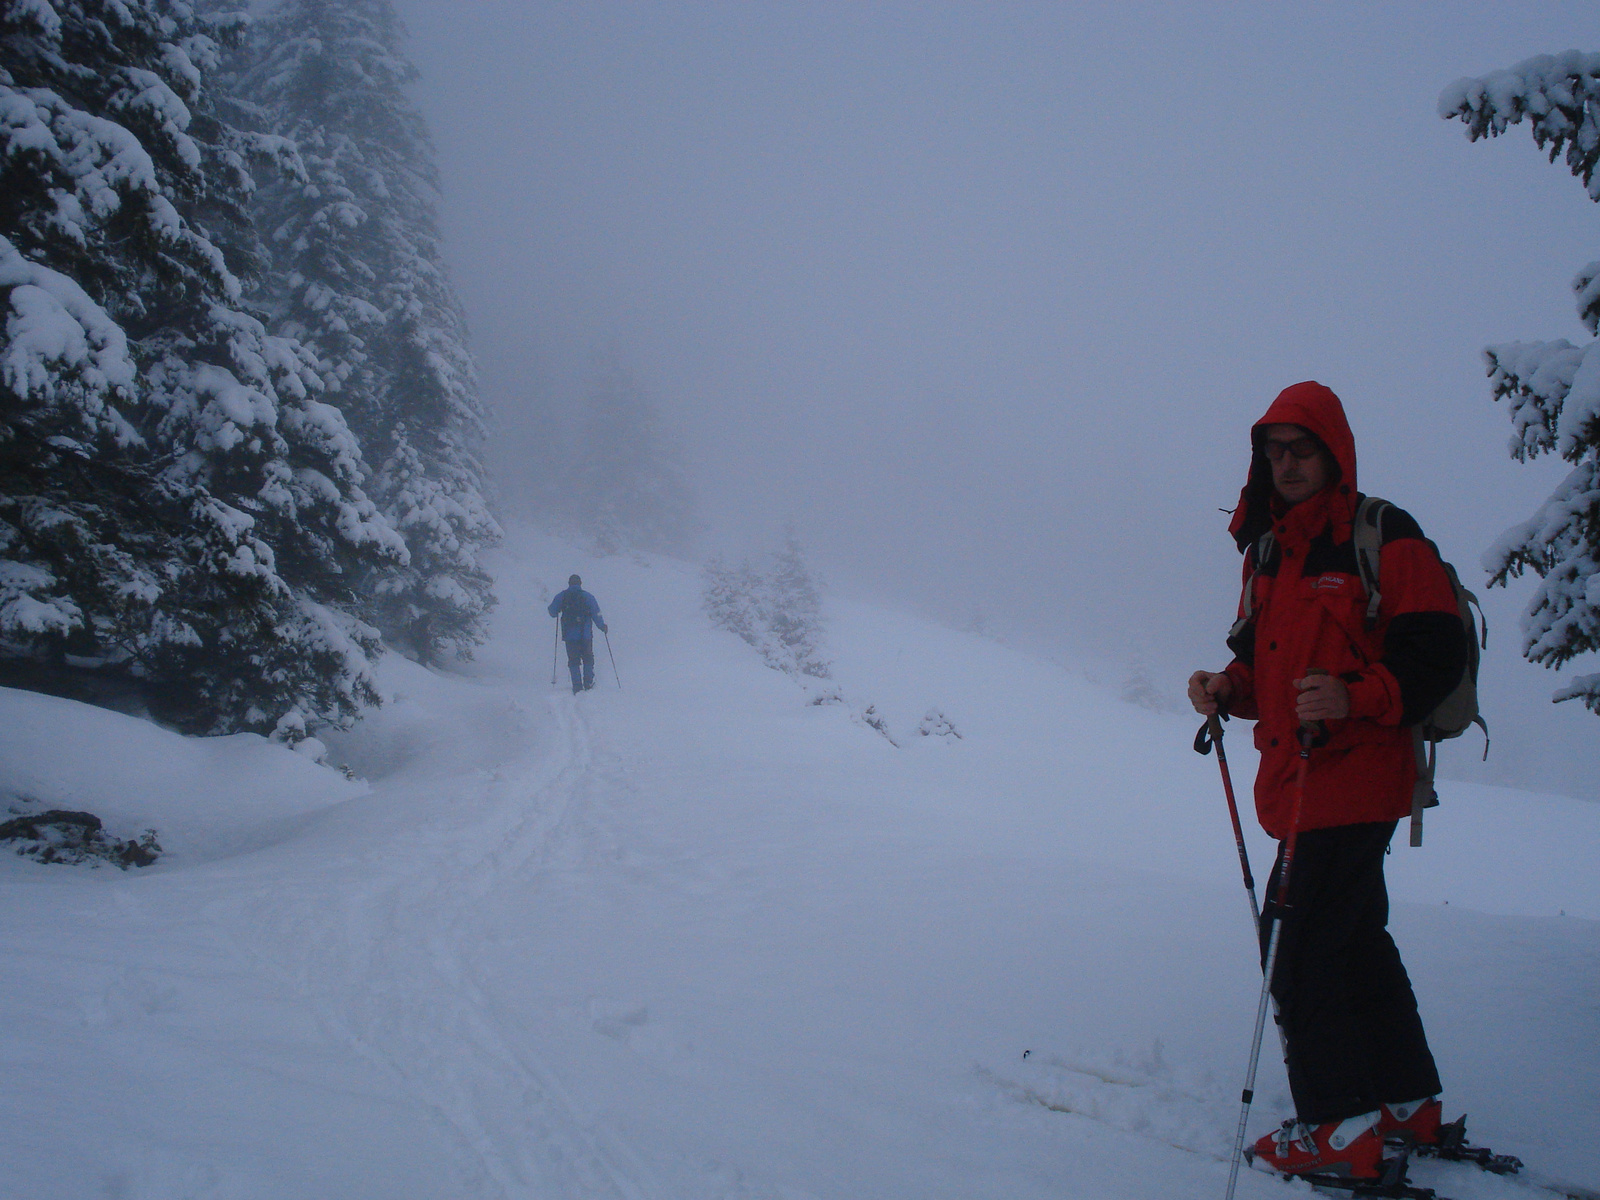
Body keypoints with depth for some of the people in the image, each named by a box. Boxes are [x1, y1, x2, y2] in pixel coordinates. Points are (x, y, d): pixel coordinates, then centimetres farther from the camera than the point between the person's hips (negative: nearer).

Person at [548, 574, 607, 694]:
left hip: (569, 635, 1)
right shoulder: (587, 597, -3)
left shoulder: (561, 596, 1)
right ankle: (588, 684, 13)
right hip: (585, 635, -1)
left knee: (573, 661, 7)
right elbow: (596, 614, -3)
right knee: (588, 659, 16)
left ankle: (577, 687, 1)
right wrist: (603, 627, 12)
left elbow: (552, 612, 6)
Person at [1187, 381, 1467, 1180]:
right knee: (1353, 938, 17)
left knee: (1298, 937, -9)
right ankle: (1408, 1102, 31)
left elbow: (1435, 658, -15)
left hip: (1353, 778, -9)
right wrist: (1229, 688, 2)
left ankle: (1338, 1124, 2)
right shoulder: (1270, 549, 15)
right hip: (1299, 781, 9)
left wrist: (1355, 699, -28)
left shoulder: (1385, 540, -10)